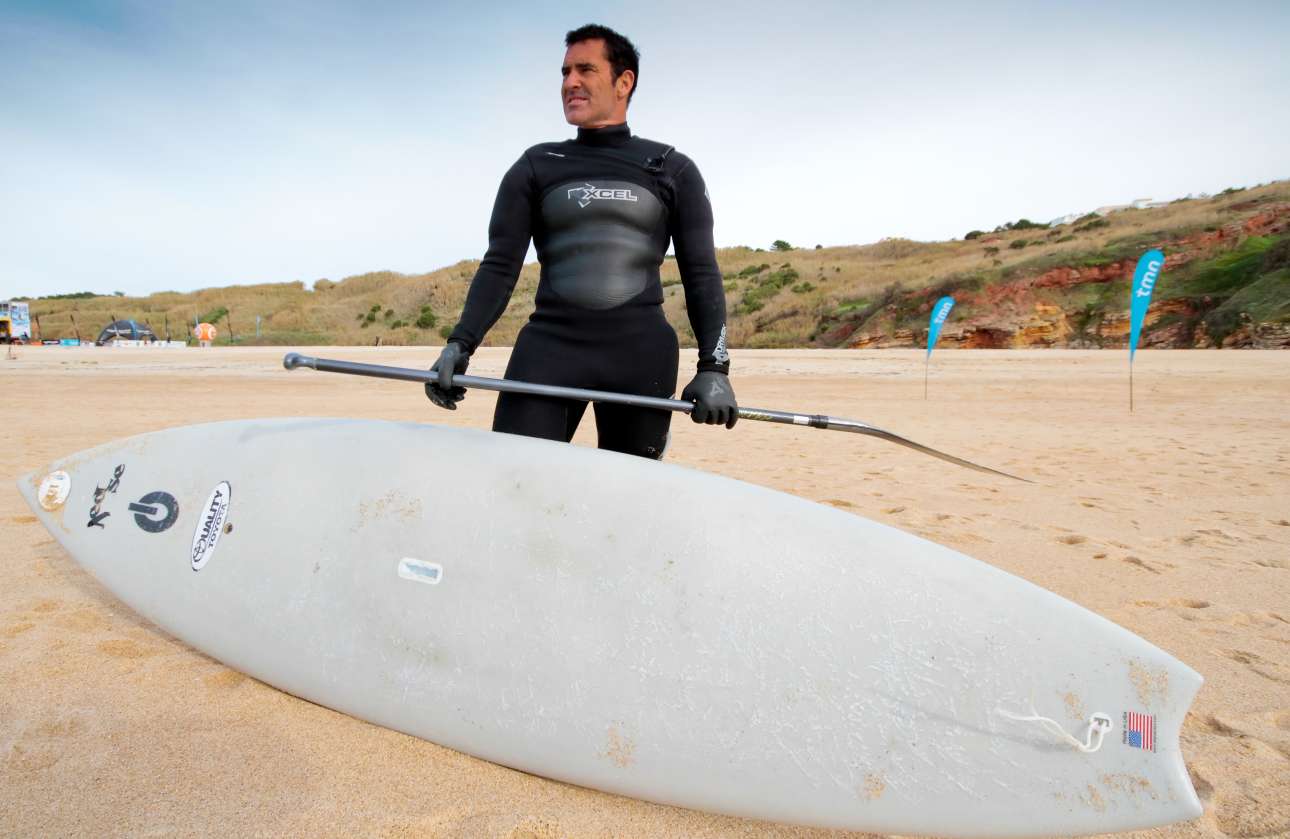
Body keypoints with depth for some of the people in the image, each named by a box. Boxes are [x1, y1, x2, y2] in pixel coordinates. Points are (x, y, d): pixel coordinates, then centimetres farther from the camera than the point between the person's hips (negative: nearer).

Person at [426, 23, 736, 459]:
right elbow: (500, 266, 7)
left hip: (641, 356, 0)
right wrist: (461, 344, -8)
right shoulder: (535, 167, 14)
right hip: (549, 347, 1)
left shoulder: (673, 170, 12)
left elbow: (701, 273, 7)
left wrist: (714, 367, -4)